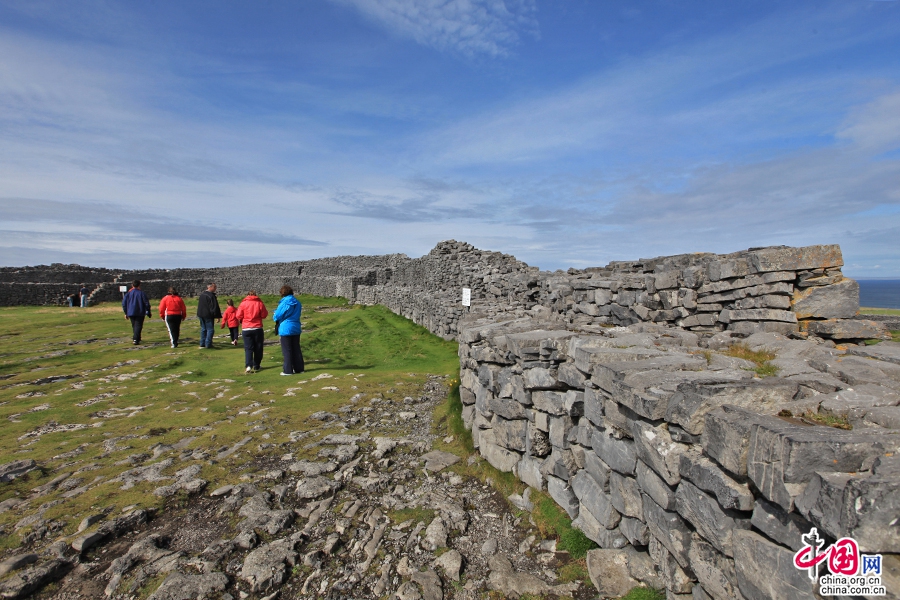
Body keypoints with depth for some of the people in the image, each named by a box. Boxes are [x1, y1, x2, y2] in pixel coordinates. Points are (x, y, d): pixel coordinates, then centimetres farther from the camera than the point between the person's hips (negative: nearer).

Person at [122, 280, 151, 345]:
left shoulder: (128, 294, 4)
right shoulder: (142, 293, -4)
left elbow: (124, 304, 7)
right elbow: (147, 303, -4)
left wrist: (126, 313, 15)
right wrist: (148, 312, 6)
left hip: (131, 313, 3)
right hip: (140, 313, -3)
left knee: (134, 326, 17)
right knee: (138, 326, -6)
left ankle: (136, 338, 26)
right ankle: (135, 339, -20)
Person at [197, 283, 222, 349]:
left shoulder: (201, 294, 11)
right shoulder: (211, 296, -17)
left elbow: (199, 305, 19)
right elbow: (215, 307, -18)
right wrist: (218, 316, -13)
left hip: (200, 314, 8)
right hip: (208, 315, -8)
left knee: (203, 329, 16)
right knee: (210, 329, -1)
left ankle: (202, 344, 18)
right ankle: (208, 344, -3)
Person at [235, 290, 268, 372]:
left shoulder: (243, 303, -2)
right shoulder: (260, 303, -2)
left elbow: (238, 315, -3)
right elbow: (264, 315, 0)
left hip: (246, 329, 0)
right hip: (257, 328, 0)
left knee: (248, 348, 4)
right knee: (258, 348, 11)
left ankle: (249, 365, -12)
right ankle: (256, 366, 16)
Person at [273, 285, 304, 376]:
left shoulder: (284, 302, -14)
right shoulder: (297, 302, 7)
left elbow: (277, 316, -10)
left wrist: (274, 313, 12)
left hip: (286, 329, -6)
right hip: (296, 328, 6)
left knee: (287, 350, 1)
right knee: (296, 349, 12)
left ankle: (288, 370, 4)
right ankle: (299, 368, 16)